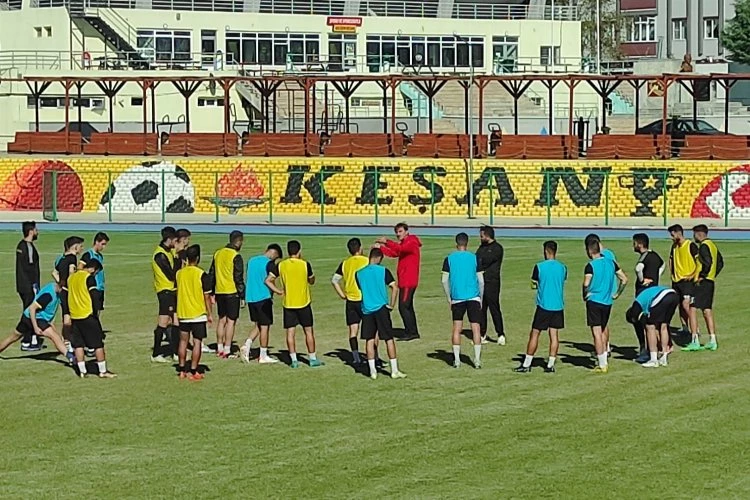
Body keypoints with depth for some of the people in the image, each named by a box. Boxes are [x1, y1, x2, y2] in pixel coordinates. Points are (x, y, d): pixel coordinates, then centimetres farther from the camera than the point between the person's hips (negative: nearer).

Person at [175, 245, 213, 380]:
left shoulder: (179, 273, 0)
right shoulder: (202, 275, -13)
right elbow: (207, 296, -10)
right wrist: (209, 314, -2)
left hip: (183, 314, 4)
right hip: (198, 313, -4)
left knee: (183, 341, 13)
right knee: (197, 342, 1)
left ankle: (181, 370, 16)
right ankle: (193, 372, -2)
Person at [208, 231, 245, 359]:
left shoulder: (218, 253, 10)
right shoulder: (236, 256, -12)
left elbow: (211, 274, 14)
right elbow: (238, 277, -13)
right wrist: (242, 295, -8)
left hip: (219, 292, 7)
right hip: (232, 293, -7)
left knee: (221, 320, 16)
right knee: (231, 321, -2)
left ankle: (219, 349, 19)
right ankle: (227, 351, -4)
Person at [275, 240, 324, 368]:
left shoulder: (281, 265, -3)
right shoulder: (305, 264, -8)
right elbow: (312, 281, 6)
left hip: (288, 304, 1)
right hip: (303, 303, -1)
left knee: (290, 332, 4)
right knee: (309, 331, 8)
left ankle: (294, 360, 1)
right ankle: (313, 359, 11)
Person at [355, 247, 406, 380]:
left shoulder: (359, 273, 4)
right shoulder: (383, 271, -5)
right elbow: (395, 288, -12)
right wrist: (391, 305, -4)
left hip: (366, 309, 3)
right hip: (381, 308, -3)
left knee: (369, 340, 8)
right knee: (389, 339, 4)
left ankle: (372, 371, 6)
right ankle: (394, 370, 5)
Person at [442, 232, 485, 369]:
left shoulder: (449, 259, 1)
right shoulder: (474, 258, 0)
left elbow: (445, 281, 1)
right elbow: (481, 281, 1)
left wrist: (449, 299, 10)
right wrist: (480, 298, 11)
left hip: (457, 298, 1)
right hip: (473, 297, -1)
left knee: (457, 328, 7)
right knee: (475, 328, 1)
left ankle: (456, 360, 3)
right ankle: (477, 360, -3)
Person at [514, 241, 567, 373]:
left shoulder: (539, 267, -8)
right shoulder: (562, 268, 3)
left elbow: (533, 285, 1)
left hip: (543, 305, -3)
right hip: (558, 305, 3)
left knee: (534, 333, 3)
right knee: (554, 334, 6)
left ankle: (526, 364, 5)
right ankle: (551, 364, 4)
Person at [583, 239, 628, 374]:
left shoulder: (591, 266, -12)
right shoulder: (611, 263, 6)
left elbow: (586, 284, -23)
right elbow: (624, 279, 8)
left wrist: (585, 296, -5)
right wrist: (617, 294, 15)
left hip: (594, 302, -6)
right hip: (607, 302, 6)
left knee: (597, 333, -1)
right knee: (602, 332, 19)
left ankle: (602, 365, -1)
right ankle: (604, 362, 20)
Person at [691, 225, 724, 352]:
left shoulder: (704, 246, -12)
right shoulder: (713, 245, 17)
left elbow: (708, 262, -25)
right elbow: (720, 263, 21)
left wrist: (701, 276, -18)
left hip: (702, 282, -10)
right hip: (710, 281, 10)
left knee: (692, 308, -9)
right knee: (708, 311, 12)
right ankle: (712, 341, 10)